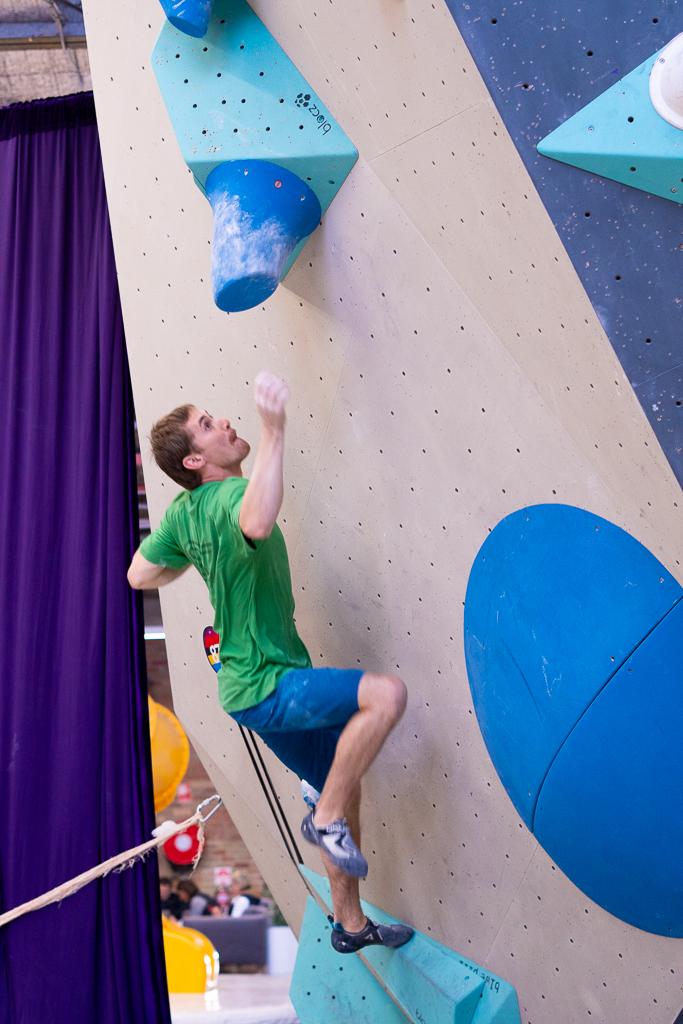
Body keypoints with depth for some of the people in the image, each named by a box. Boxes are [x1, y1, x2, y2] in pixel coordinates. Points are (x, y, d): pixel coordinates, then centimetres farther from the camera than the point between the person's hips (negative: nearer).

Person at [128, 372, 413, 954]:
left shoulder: (184, 512, 4)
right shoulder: (231, 496, -23)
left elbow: (140, 574, 16)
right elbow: (257, 523, -50)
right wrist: (273, 430, -48)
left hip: (261, 682, 10)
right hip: (266, 687, -10)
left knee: (344, 786, 20)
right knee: (386, 693, -30)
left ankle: (350, 924, 33)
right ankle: (326, 818, -14)